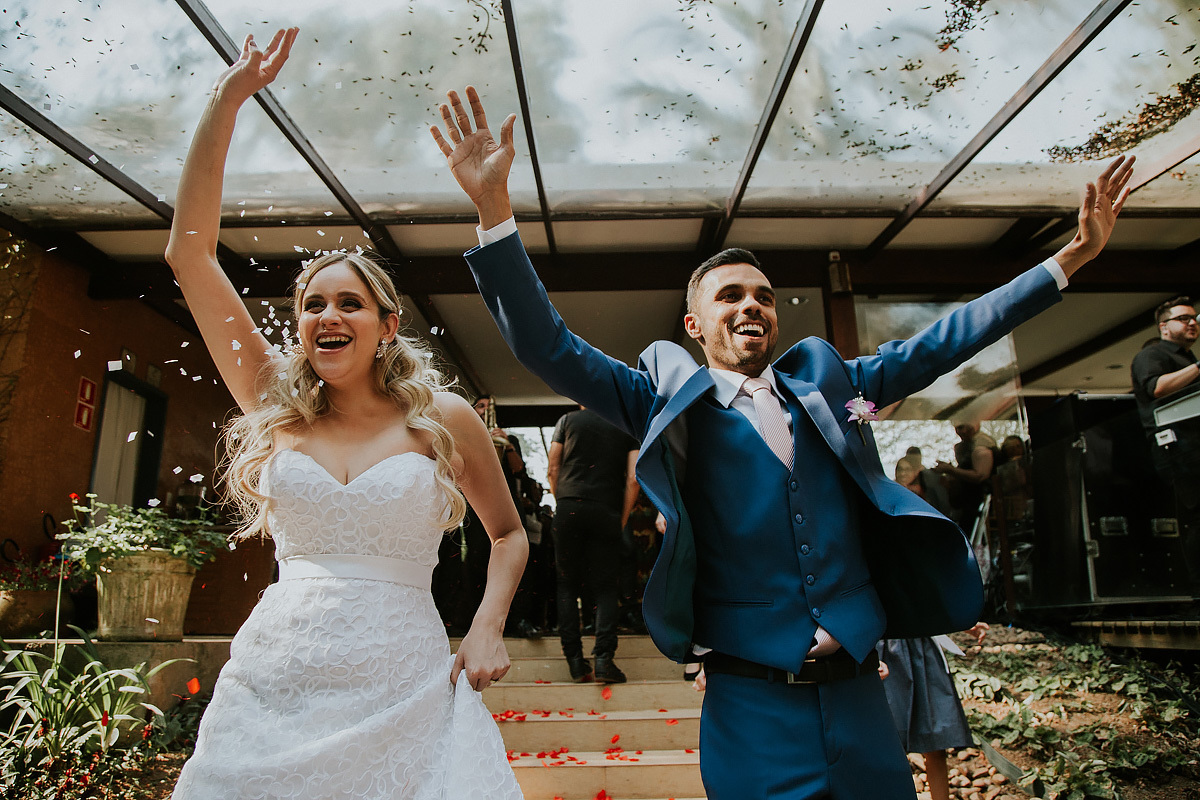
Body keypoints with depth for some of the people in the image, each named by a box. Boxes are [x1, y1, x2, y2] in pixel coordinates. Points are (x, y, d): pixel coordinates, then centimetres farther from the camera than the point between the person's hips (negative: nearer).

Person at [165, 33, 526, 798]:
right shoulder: (274, 405, 4)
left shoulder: (443, 416, -1)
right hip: (271, 687, 2)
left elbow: (509, 534, 10)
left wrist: (487, 628, -6)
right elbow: (190, 252, 1)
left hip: (403, 691, -1)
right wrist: (227, 100, 0)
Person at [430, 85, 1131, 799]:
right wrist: (494, 206, -20)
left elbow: (941, 342, 12)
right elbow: (548, 346, -10)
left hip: (859, 689, 4)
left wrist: (1071, 257, 12)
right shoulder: (668, 398, -2)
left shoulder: (825, 382, 8)